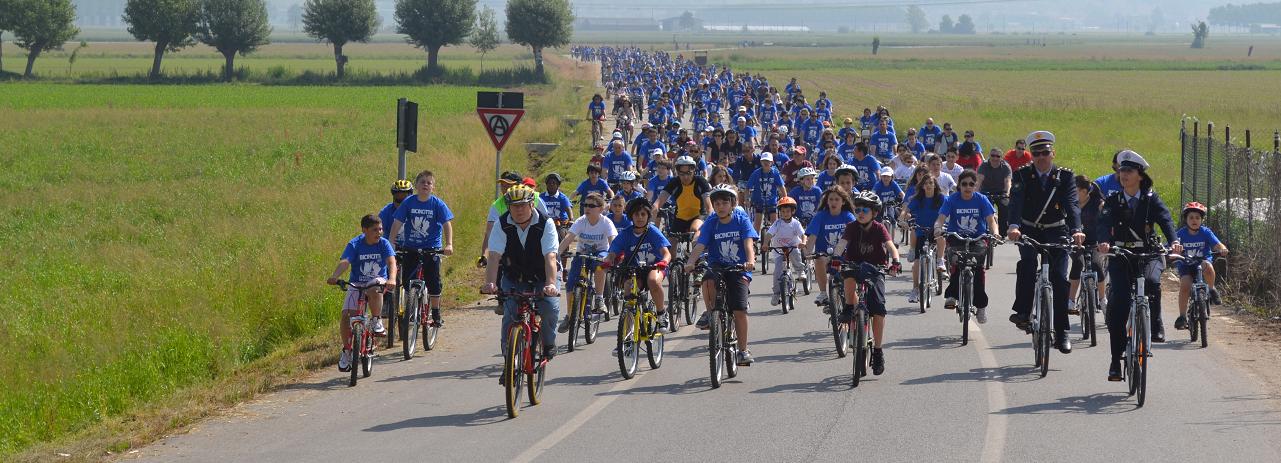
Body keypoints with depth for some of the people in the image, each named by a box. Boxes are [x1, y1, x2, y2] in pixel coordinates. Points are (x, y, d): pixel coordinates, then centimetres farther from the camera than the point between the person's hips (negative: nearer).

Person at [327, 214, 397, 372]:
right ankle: (347, 350, 4)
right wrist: (334, 276, -46)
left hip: (378, 281, -1)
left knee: (374, 289, -38)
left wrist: (392, 279, -44)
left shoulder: (384, 243, -9)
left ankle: (377, 322, -17)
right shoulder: (354, 245, -11)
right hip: (356, 284, 1)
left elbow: (391, 262, -24)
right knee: (346, 316, -16)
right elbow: (344, 262, -26)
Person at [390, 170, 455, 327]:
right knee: (407, 282, 0)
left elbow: (447, 224, -9)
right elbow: (397, 223, -4)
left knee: (433, 283, -1)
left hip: (431, 249, -1)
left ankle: (436, 314, 11)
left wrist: (449, 244, -22)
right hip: (411, 248, 2)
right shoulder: (409, 202, -3)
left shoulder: (438, 204, -6)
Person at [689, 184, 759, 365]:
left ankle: (743, 350, 1)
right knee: (708, 281, -35)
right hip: (717, 266, 1)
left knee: (740, 310, -11)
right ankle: (709, 313, -10)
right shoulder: (711, 224, 1)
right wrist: (691, 263, -29)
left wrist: (750, 261, -36)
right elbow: (700, 245, -10)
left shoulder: (742, 221, -3)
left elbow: (748, 243, -16)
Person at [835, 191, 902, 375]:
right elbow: (842, 244, -21)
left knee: (878, 308, -16)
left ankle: (878, 351, -5)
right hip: (855, 265, 1)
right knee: (849, 273, -37)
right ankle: (849, 308, -18)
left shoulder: (879, 228, -9)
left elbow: (890, 245, -23)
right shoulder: (852, 227, -6)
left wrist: (895, 261, -43)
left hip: (875, 269, -1)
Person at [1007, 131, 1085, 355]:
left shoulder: (1064, 176, -7)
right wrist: (1013, 226, -43)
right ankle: (1023, 311, -25)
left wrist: (1076, 230, -39)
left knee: (1059, 278, -11)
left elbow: (1072, 204, -20)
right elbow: (1016, 202, -24)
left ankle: (1061, 332, -4)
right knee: (1027, 262, -32)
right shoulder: (1022, 175, -8)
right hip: (1029, 230, 0)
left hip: (1056, 231, 0)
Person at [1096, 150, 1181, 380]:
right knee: (1118, 303, -12)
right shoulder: (1113, 201, 6)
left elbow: (1165, 220, -12)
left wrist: (1174, 241, -33)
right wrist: (1103, 242, -35)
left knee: (1151, 281, -34)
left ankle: (1155, 326, -15)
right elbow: (1104, 222, -12)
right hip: (1120, 255, 1)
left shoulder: (1151, 200, 4)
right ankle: (1116, 360, -5)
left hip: (1148, 253, -1)